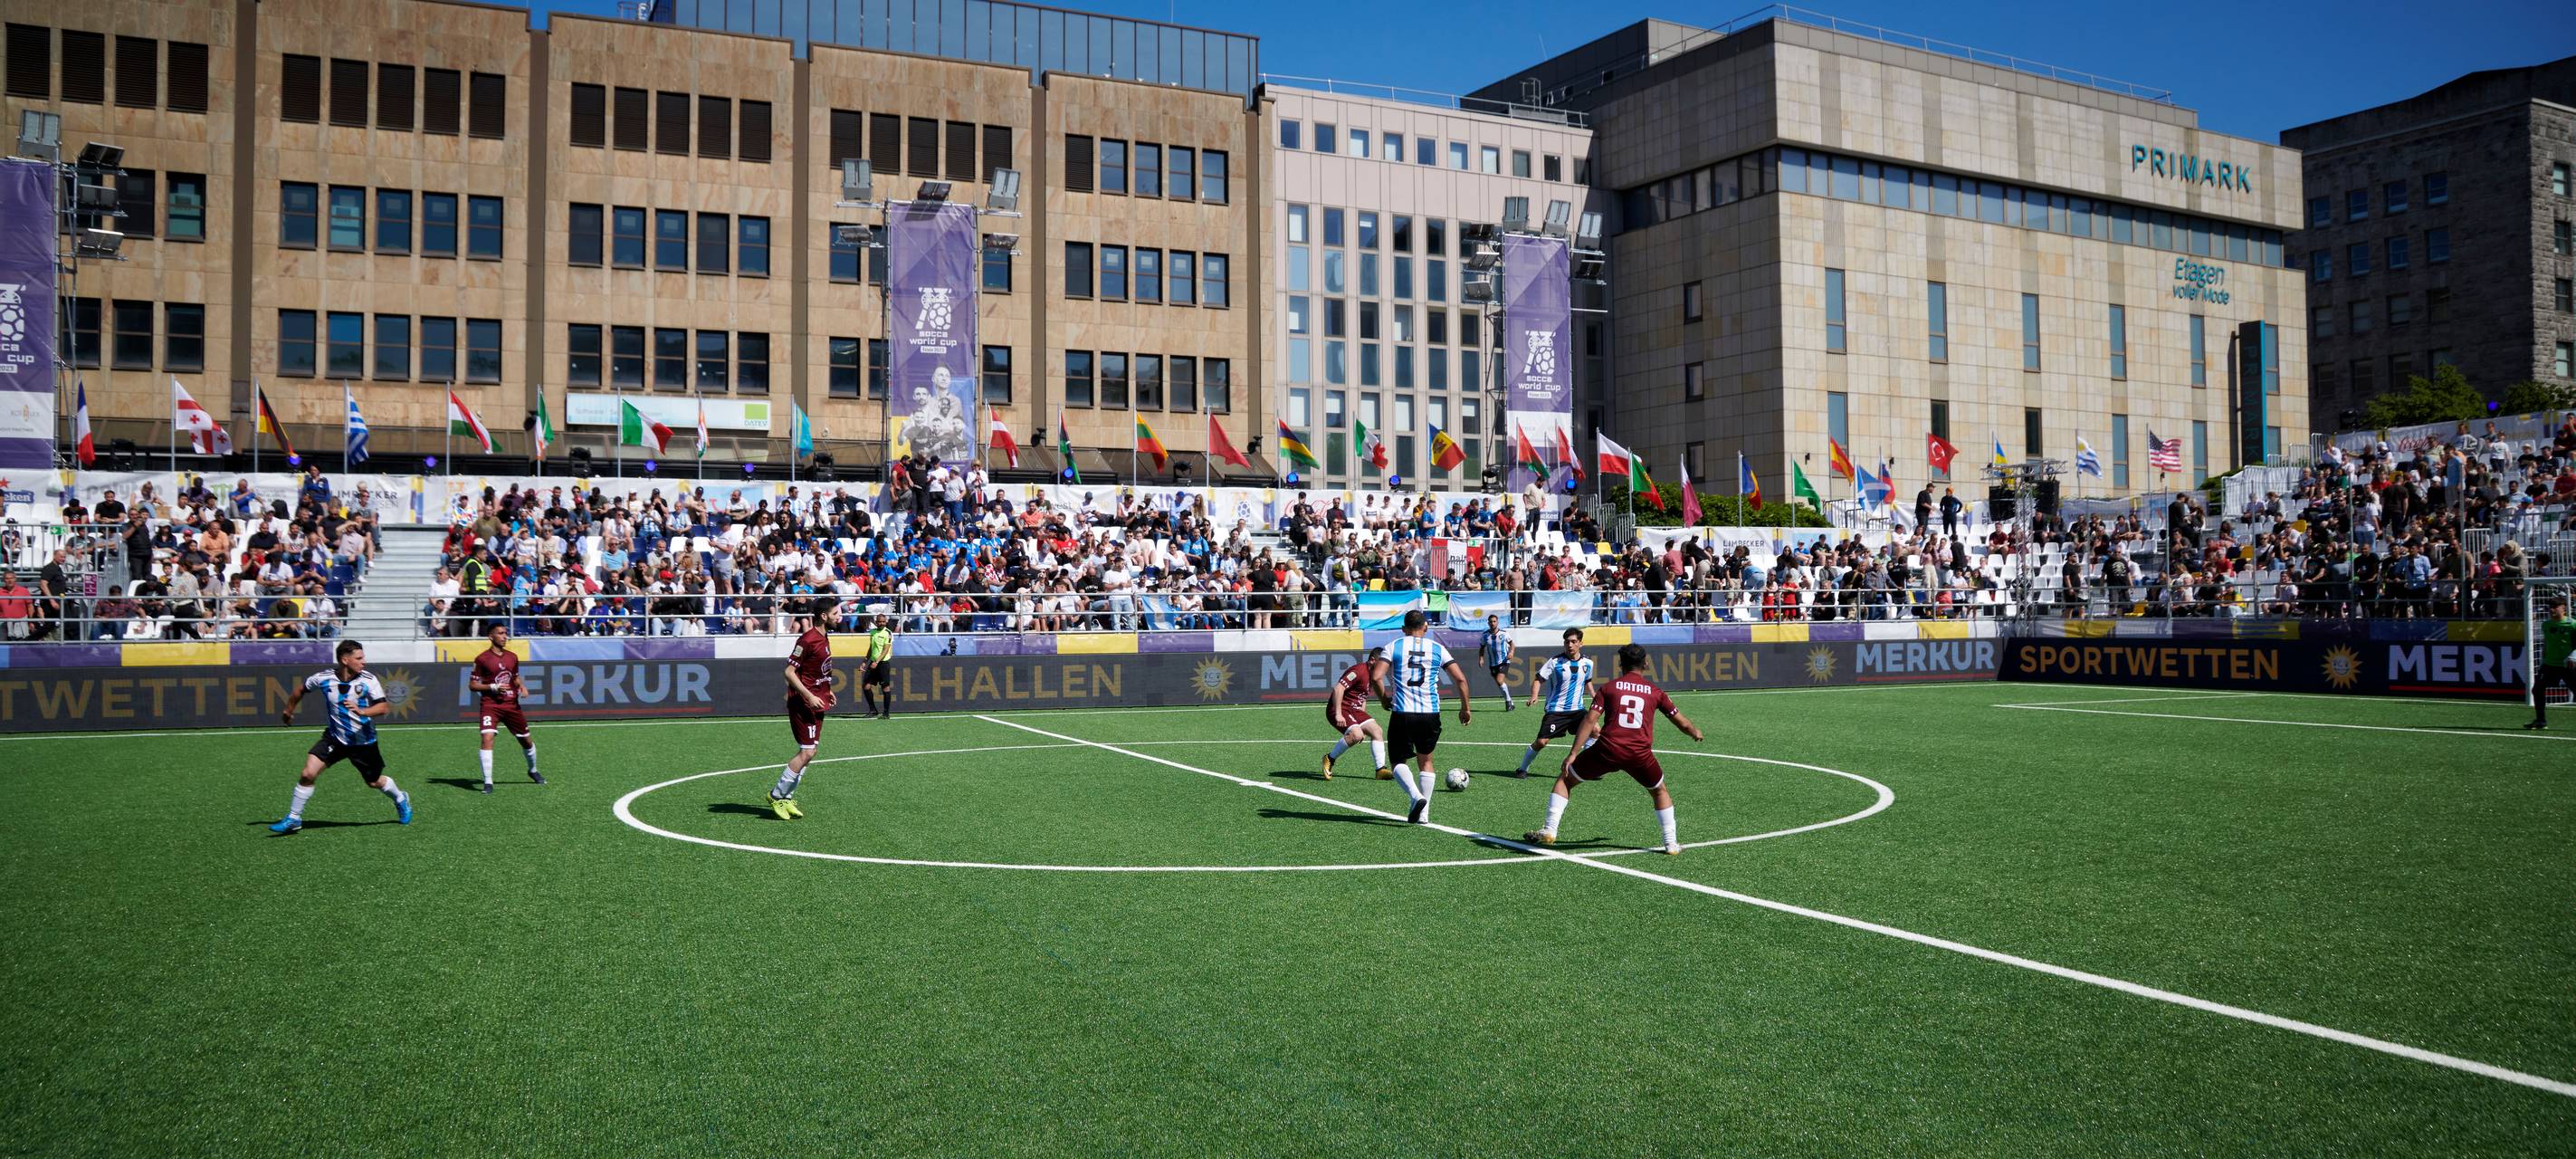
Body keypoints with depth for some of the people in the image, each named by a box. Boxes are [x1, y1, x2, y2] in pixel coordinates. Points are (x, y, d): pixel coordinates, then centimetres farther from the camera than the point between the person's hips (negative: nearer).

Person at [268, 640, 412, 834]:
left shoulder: (368, 680, -16)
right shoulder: (324, 678, -13)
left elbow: (382, 707, -21)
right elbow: (300, 690, 7)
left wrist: (362, 711, -40)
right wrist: (288, 712, 19)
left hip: (363, 741, -1)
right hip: (334, 737, 1)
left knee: (375, 783, 13)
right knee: (308, 773, -14)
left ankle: (401, 799, 44)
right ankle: (294, 818, 3)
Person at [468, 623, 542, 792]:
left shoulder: (512, 657, 9)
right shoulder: (482, 659, -6)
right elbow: (472, 685, -4)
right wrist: (493, 687, -17)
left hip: (512, 705, 5)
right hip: (491, 705, -5)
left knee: (526, 741, 13)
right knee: (487, 739, -22)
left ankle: (533, 771, 39)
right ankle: (488, 782, -17)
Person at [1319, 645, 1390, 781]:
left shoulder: (1372, 676, 15)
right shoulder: (1358, 671, -17)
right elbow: (1338, 689, -26)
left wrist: (1362, 722, 20)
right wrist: (1338, 714, -29)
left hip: (1354, 710, 10)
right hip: (1340, 709, -10)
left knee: (1377, 731, 0)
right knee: (1356, 735, -29)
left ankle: (1381, 770, 3)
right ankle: (1330, 759, -9)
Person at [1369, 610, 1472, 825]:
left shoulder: (1394, 647, 1)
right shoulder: (1437, 648, 6)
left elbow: (1375, 677, -11)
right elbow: (1461, 679, 1)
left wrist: (1384, 699, 7)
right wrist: (1465, 708, 13)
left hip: (1401, 714, -2)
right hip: (1430, 714, 2)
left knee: (1398, 761, 11)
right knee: (1426, 760, 20)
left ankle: (1416, 796, -15)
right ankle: (1424, 813, 16)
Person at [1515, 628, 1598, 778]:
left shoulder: (1587, 663, 1)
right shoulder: (1555, 661, -11)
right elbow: (1538, 679, -7)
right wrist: (1534, 696, -23)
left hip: (1577, 709, 4)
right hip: (1555, 710, -4)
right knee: (1541, 742, -9)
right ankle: (1523, 769, 11)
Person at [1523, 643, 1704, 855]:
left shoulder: (1609, 687, 9)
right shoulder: (1655, 692, 13)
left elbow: (1590, 721, -1)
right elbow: (1681, 721, 20)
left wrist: (1573, 754, -2)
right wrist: (1696, 733, 42)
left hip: (1608, 750, -1)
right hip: (1640, 754, 2)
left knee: (1564, 779, 16)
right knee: (1660, 791, 30)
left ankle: (1549, 831, 6)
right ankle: (1671, 843, 26)